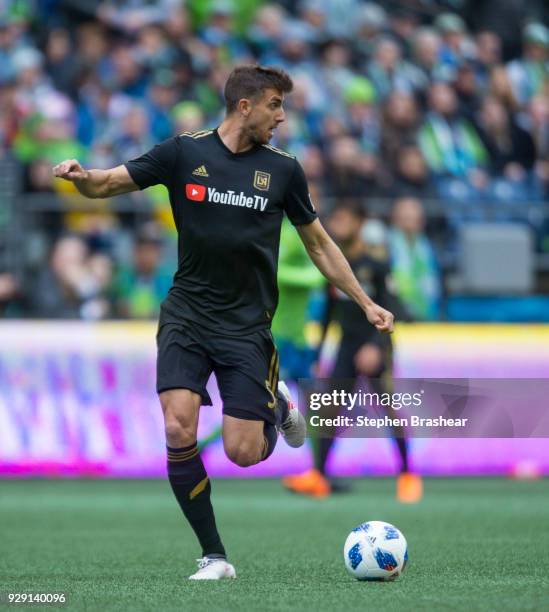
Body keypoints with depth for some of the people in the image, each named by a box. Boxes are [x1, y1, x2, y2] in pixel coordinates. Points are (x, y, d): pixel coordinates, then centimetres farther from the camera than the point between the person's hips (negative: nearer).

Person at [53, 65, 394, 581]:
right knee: (179, 431, -18)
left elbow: (319, 244, 14)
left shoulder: (282, 169, 3)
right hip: (187, 313, 0)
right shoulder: (183, 153, -1)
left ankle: (277, 405, 27)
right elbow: (107, 184, 1)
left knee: (243, 452, -9)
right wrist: (78, 175, -22)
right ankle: (214, 557, -5)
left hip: (247, 323, 0)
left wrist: (366, 303, 12)